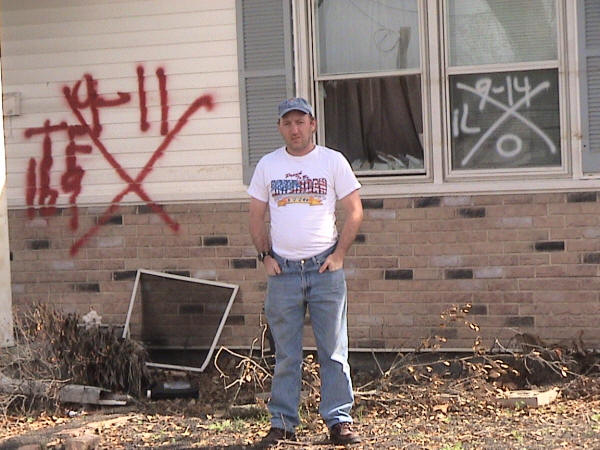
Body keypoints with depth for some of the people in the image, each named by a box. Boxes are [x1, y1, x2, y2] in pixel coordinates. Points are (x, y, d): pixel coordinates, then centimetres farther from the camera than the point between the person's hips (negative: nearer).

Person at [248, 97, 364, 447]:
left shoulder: (333, 161, 3)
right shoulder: (268, 165, 9)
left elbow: (354, 211, 3)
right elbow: (257, 217, 14)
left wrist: (339, 254, -6)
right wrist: (266, 255, 2)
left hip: (325, 268, -2)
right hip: (282, 270, 2)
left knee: (334, 350, 0)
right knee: (286, 355, 5)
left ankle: (339, 420, 5)